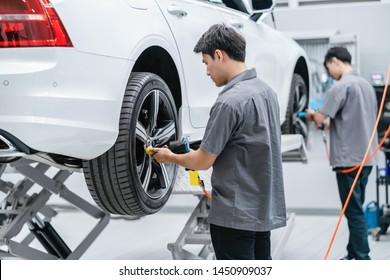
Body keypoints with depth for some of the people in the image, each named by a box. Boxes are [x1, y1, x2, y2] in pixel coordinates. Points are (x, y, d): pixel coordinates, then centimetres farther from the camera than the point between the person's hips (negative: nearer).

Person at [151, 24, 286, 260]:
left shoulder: (230, 101, -20)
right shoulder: (266, 90, 8)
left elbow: (203, 161, -15)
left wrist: (170, 157, 4)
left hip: (235, 214, -9)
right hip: (265, 208, 9)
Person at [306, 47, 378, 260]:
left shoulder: (342, 86, -13)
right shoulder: (366, 85, 13)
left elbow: (320, 118, -15)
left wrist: (311, 115, 7)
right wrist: (329, 123, 19)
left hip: (349, 159, -8)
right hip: (366, 157, 8)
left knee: (354, 211, -3)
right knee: (356, 209, 15)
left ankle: (362, 261, 0)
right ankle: (353, 254, 23)